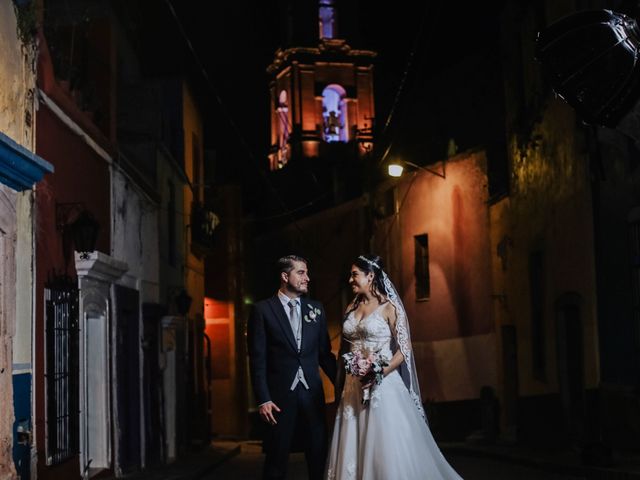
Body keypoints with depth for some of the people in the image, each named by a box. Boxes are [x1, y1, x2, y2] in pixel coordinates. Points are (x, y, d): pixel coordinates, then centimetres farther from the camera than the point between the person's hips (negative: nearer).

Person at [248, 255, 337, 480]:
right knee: (277, 457, 5)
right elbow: (258, 358, -5)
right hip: (280, 394, -3)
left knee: (319, 455, 5)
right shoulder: (263, 310, -2)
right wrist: (263, 399, -11)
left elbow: (325, 353, 13)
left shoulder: (316, 309, 10)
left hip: (312, 393, 3)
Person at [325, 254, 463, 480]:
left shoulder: (389, 307, -5)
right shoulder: (352, 308, 12)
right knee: (353, 447, 5)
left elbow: (404, 349, -9)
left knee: (386, 447, -5)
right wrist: (340, 381, 2)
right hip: (354, 388, 6)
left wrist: (379, 373, -19)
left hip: (383, 385, -6)